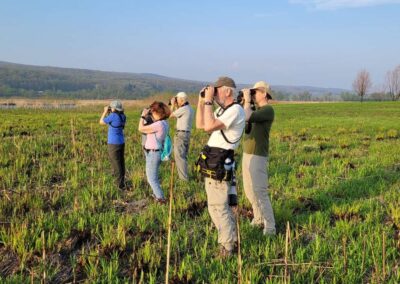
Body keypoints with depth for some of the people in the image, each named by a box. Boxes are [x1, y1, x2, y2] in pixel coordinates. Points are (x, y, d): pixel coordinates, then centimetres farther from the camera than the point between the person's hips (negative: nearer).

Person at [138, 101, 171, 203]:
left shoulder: (158, 124, -25)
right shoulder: (163, 123, 5)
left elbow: (141, 128, -23)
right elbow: (149, 127, 15)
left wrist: (143, 116, -12)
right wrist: (147, 117, 4)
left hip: (153, 153, -10)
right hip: (155, 152, 10)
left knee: (151, 178, 0)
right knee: (154, 176, 26)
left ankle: (161, 198, 6)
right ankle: (156, 195, 41)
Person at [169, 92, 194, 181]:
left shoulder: (183, 109, -16)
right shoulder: (190, 109, 13)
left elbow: (171, 115, -5)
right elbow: (177, 114, 26)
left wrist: (172, 105, 5)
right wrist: (176, 106, 20)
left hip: (181, 134, -10)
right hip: (186, 134, 10)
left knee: (179, 156, -6)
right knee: (183, 156, 17)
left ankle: (183, 177, -6)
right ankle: (184, 176, 22)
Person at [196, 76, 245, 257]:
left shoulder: (235, 110, -16)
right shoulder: (222, 110, 16)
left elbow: (209, 126, -27)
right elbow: (200, 125, 18)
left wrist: (208, 101, -19)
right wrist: (201, 101, 10)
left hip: (219, 166, -10)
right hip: (212, 163, 10)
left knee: (217, 208, -3)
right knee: (222, 206, 18)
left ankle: (227, 248, 8)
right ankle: (231, 241, 30)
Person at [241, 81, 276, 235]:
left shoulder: (268, 109, -14)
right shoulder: (256, 110, 15)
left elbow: (247, 118, -27)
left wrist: (247, 101, -13)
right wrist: (241, 103, 4)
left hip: (257, 157, -10)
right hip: (247, 154, 10)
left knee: (260, 192, -9)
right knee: (249, 191, 17)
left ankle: (270, 227, -1)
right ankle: (259, 218, 32)